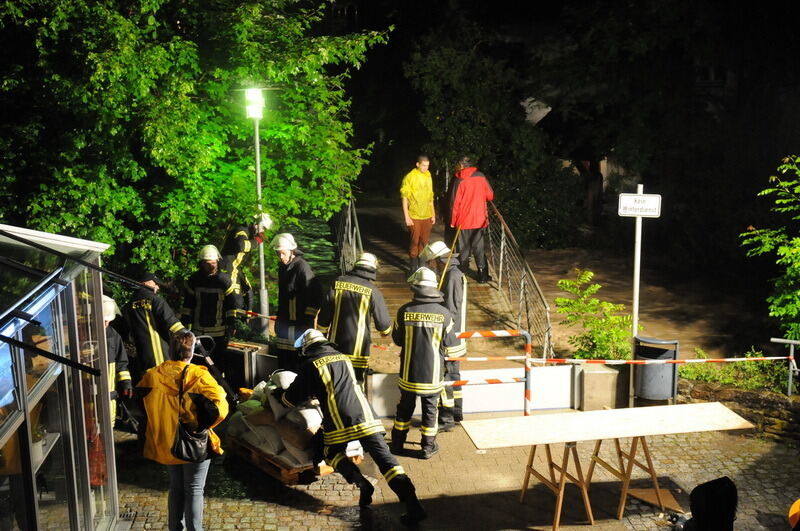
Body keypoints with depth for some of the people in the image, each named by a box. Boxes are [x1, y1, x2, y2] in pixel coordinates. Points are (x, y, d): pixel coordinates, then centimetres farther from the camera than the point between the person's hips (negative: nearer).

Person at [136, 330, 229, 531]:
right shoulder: (198, 376, -19)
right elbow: (219, 408, -25)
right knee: (194, 490, 9)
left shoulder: (152, 375, -6)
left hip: (164, 444, 5)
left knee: (176, 486, 23)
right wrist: (202, 426, -7)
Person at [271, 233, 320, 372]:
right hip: (284, 321, 8)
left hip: (299, 323, -8)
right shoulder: (283, 266, 7)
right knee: (282, 359, 16)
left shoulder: (302, 267, -19)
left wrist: (308, 320, -17)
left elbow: (314, 298, -20)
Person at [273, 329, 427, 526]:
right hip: (366, 416, 4)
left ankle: (361, 482, -2)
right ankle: (412, 503, -13)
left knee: (331, 452, 22)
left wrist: (278, 393, 36)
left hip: (339, 422, -4)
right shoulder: (344, 358, 24)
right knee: (384, 457, 0)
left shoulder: (310, 366, 8)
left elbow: (293, 399, 15)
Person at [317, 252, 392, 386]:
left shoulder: (338, 283, -1)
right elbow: (383, 321, -4)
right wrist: (386, 331, 19)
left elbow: (324, 314, 2)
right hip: (358, 349, -3)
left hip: (335, 344, 3)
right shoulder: (372, 291, -10)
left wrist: (322, 335, 13)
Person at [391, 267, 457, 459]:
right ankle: (428, 446, 25)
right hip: (432, 374, -1)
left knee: (405, 407, 18)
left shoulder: (404, 311, -13)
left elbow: (397, 339, -3)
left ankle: (397, 443, 30)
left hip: (408, 372, 1)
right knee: (430, 409, 15)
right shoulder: (444, 313, -14)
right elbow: (449, 342, -5)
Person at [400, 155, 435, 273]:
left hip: (427, 216, 5)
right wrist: (406, 217, -12)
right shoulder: (410, 177, -8)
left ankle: (422, 266, 19)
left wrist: (433, 214, 15)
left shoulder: (428, 176, 9)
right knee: (414, 242, 0)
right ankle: (413, 268, 9)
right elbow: (404, 198, -8)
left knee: (424, 242, 9)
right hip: (414, 217, -5)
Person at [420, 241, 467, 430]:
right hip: (456, 336, 10)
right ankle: (457, 412, 28)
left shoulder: (452, 276, -18)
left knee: (444, 376, -5)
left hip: (449, 337, -10)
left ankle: (446, 418, 1)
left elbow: (450, 310, -22)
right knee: (453, 373, 18)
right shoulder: (456, 274, 13)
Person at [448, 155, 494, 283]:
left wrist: (452, 221, -1)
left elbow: (454, 202, -11)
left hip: (463, 220, -3)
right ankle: (483, 275, 9)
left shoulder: (459, 180, -10)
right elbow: (490, 195, 5)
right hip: (479, 219, 3)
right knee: (479, 248, 9)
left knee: (464, 249, 11)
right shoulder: (481, 177, -1)